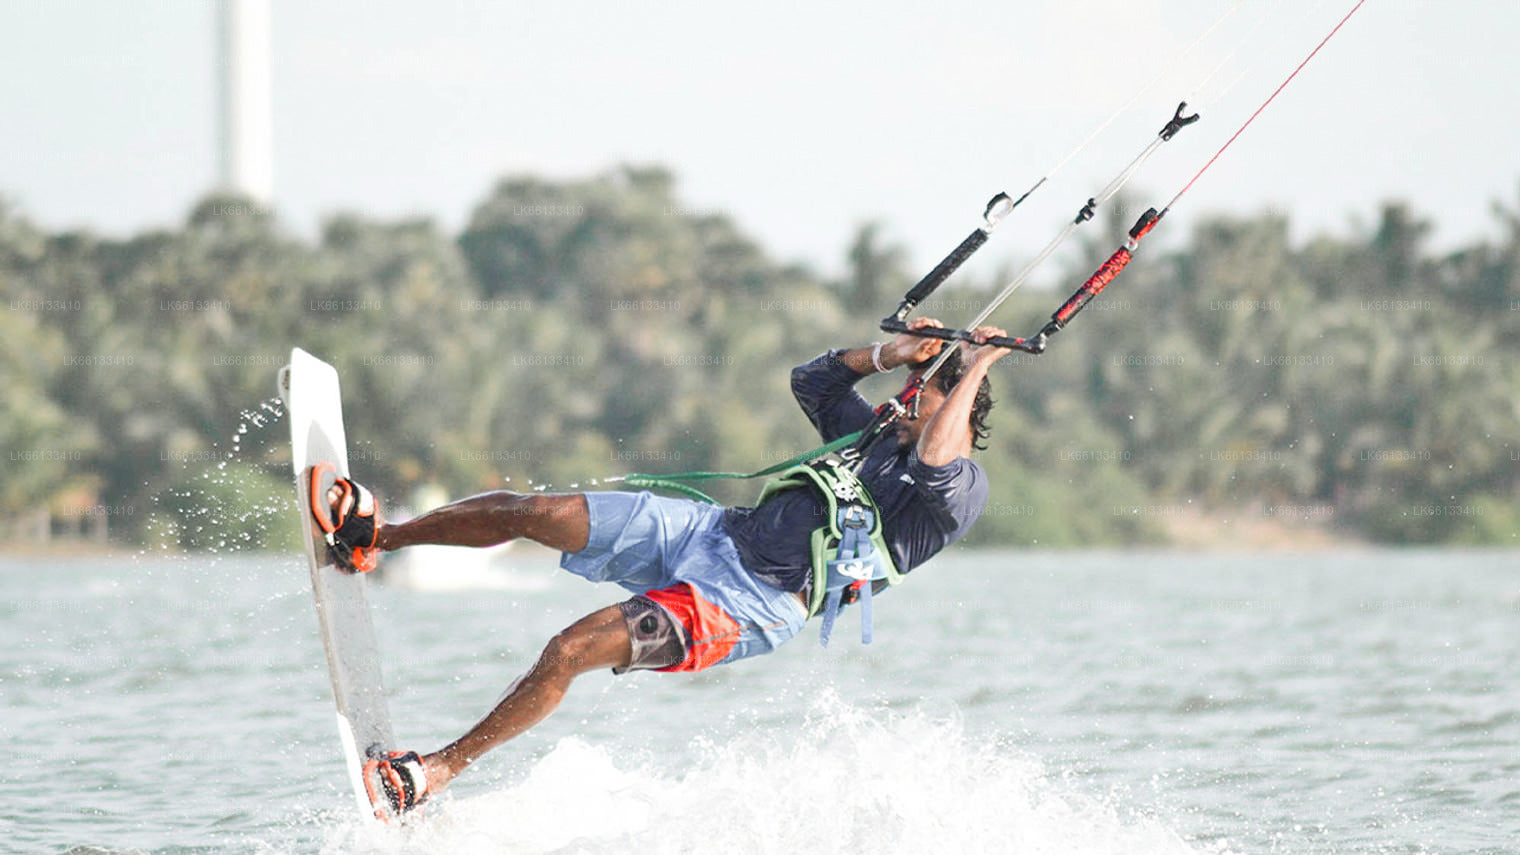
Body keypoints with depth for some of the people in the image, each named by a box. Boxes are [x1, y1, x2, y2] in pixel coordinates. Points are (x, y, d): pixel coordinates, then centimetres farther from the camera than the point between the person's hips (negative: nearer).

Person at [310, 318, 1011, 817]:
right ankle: (372, 538, 13)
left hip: (754, 603, -8)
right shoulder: (883, 436, 19)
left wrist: (975, 369, -19)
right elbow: (811, 382, 28)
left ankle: (437, 772, -9)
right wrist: (889, 355, 14)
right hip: (715, 529, 8)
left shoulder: (960, 492, -7)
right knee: (532, 511, -3)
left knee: (572, 649, -22)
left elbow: (936, 462, -30)